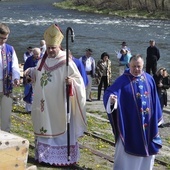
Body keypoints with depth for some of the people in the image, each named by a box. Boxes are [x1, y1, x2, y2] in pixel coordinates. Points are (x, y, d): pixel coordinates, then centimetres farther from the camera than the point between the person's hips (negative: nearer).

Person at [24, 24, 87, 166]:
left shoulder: (67, 62, -12)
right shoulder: (43, 61, 9)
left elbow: (79, 79, -13)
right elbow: (37, 75, 25)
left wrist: (72, 81, -32)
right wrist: (30, 71, 8)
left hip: (58, 105, -6)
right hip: (44, 104, 6)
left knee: (59, 128, 1)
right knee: (44, 128, 13)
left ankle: (63, 157, 10)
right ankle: (44, 155, 24)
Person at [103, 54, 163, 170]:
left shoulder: (149, 79, 3)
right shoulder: (123, 80, -11)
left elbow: (154, 100, 11)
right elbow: (110, 92, -24)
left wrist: (156, 118, 13)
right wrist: (111, 98, -47)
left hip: (147, 121, 5)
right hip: (129, 122, -5)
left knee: (147, 147, 14)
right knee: (128, 148, 2)